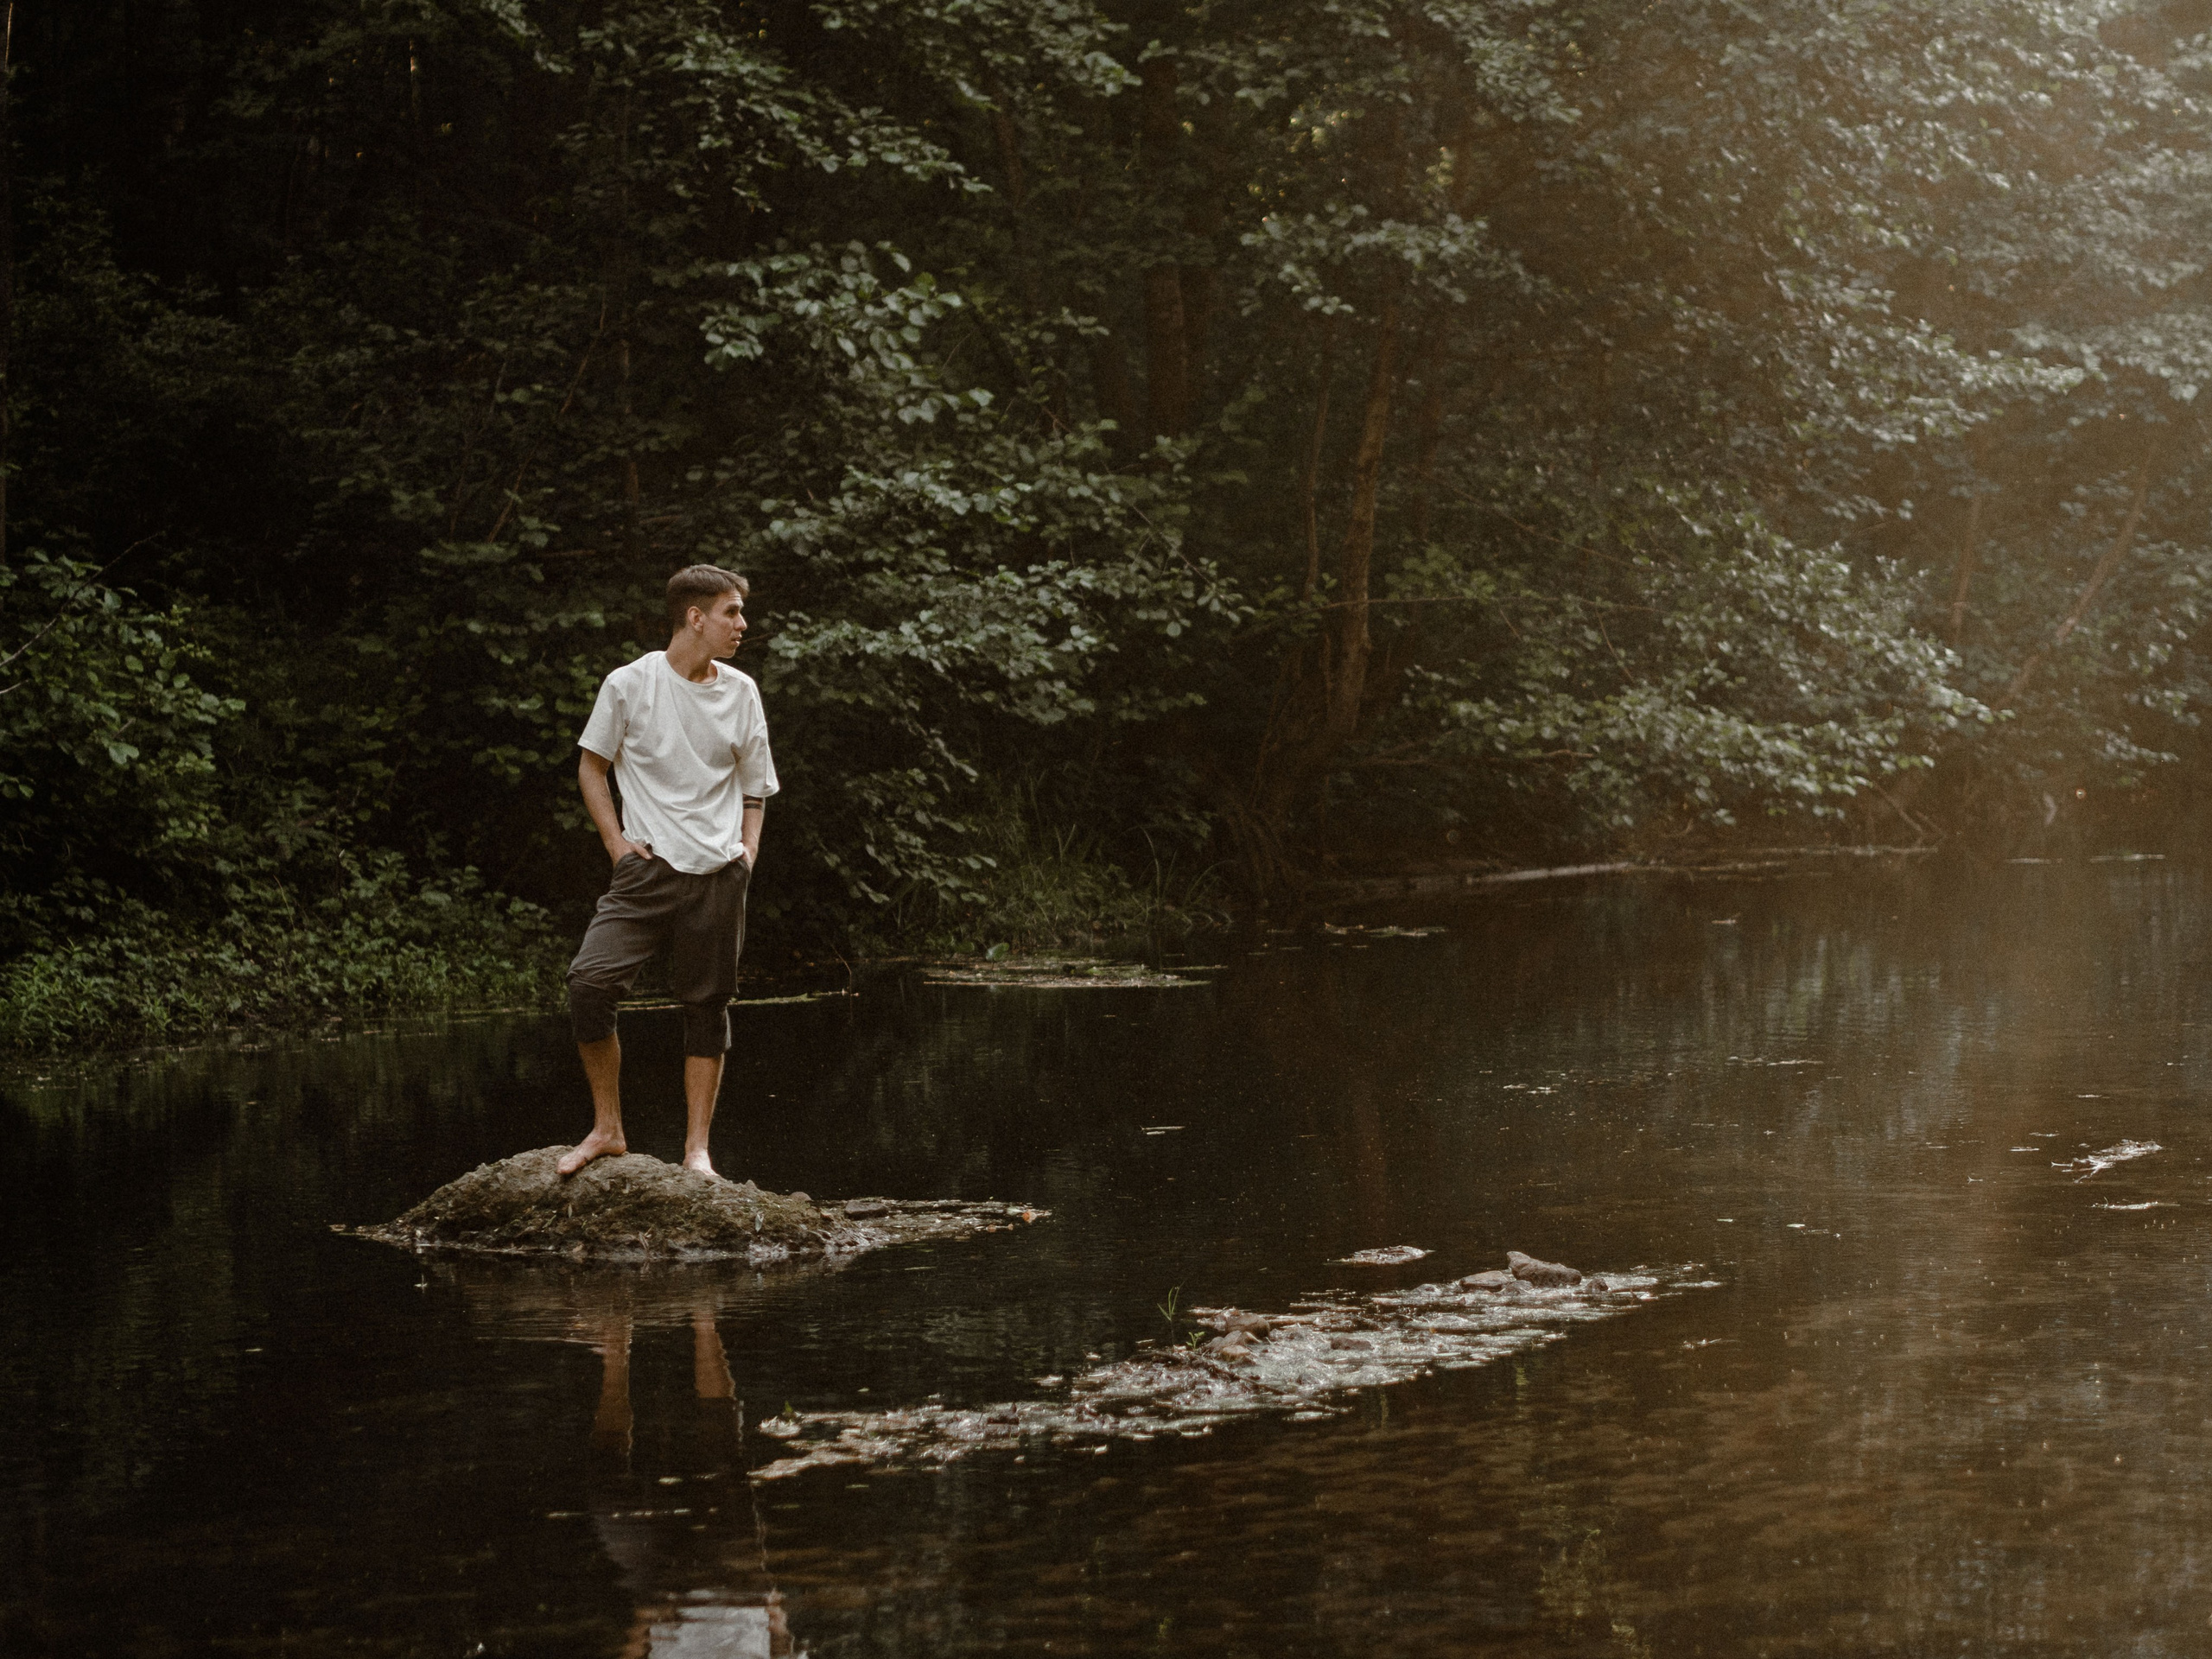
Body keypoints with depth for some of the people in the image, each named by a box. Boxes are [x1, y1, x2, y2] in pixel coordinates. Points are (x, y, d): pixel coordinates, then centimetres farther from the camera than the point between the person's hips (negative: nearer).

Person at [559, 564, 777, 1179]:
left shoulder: (741, 693, 8)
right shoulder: (629, 684, -2)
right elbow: (592, 764, 8)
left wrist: (748, 848, 6)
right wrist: (617, 843, -1)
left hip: (718, 875, 3)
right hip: (648, 869, -2)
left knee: (708, 1005, 3)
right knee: (589, 982, -17)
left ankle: (696, 1149, 13)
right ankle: (607, 1129, -2)